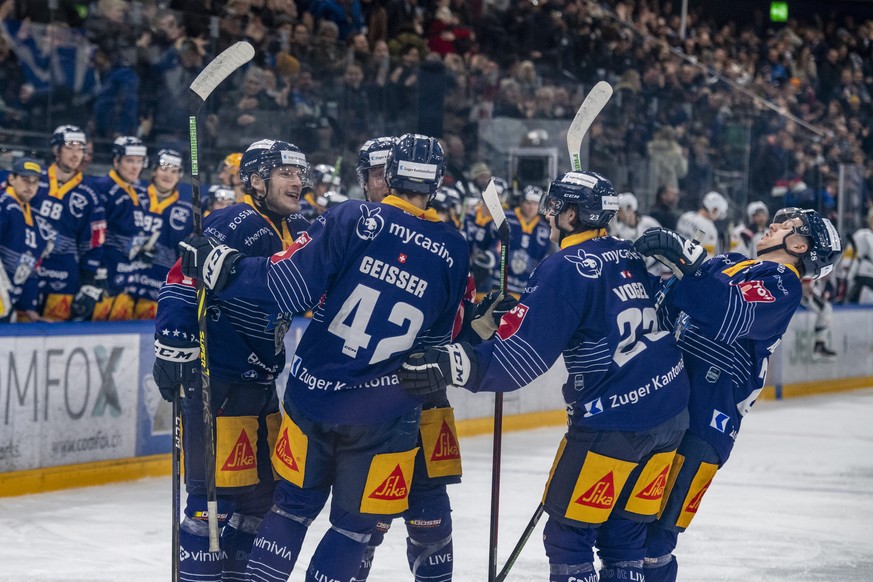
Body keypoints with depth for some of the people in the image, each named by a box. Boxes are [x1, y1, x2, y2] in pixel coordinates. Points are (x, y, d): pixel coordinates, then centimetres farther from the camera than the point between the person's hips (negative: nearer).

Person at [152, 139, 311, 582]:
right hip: (215, 382, -9)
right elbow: (180, 284, -20)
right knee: (217, 493, -10)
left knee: (263, 491, 14)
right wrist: (172, 352, -23)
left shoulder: (300, 233, 12)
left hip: (262, 384, 9)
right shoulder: (231, 226, -15)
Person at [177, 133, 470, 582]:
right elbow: (440, 341, 7)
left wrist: (221, 267, -2)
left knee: (294, 504, 18)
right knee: (355, 524, 12)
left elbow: (289, 287, -12)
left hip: (313, 394, 0)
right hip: (382, 411, 0)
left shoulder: (351, 219, -8)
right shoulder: (454, 253, -1)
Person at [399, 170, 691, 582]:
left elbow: (518, 356, -18)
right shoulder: (630, 256, 10)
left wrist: (449, 365, -18)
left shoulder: (565, 270, -13)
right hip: (671, 411, 8)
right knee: (624, 534, 14)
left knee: (569, 533, 3)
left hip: (615, 423, -8)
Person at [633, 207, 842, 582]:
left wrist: (686, 265, -31)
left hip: (705, 421, -8)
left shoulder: (782, 284, -5)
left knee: (656, 533, -12)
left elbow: (729, 317, -24)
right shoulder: (731, 264, 20)